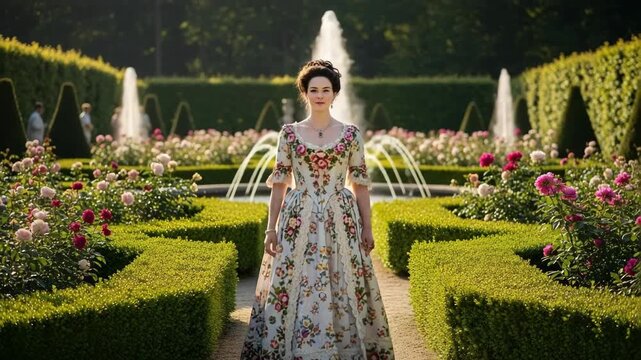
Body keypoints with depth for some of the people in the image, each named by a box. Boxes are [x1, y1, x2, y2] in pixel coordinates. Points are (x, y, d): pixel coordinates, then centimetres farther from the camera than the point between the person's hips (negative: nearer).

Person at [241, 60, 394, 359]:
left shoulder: (351, 134, 3)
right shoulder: (289, 133, 3)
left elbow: (360, 185, 5)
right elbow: (279, 183, 4)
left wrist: (367, 228, 2)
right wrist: (271, 228, 0)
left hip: (341, 221, 0)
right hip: (299, 222, 0)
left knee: (342, 289, 1)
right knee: (296, 287, -1)